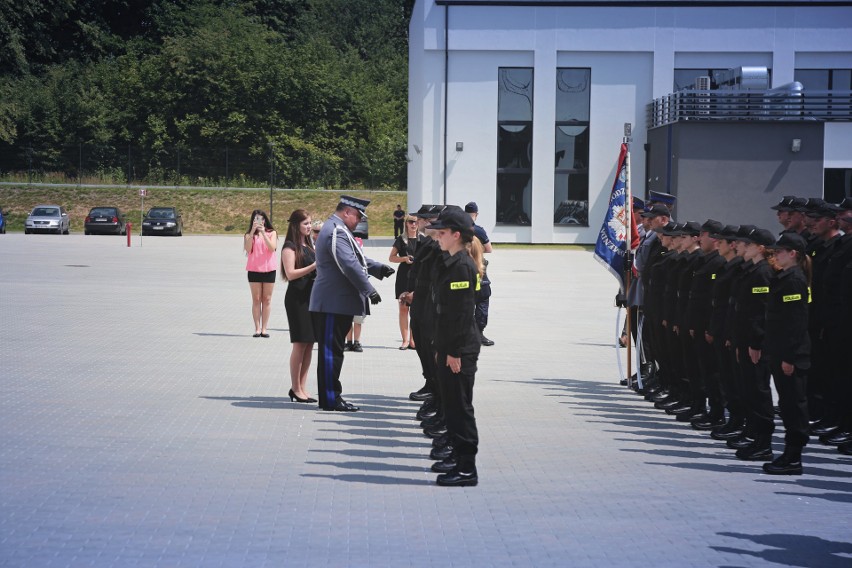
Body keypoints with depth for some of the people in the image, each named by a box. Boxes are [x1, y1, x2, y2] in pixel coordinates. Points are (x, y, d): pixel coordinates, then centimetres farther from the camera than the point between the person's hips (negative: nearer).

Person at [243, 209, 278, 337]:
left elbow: (272, 248, -10)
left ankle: (264, 329, 4)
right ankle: (257, 328, 1)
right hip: (254, 270, 0)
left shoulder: (271, 233, 5)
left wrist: (263, 232, -17)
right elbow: (247, 249, -12)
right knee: (256, 299, 0)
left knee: (267, 299, 2)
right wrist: (253, 231, -18)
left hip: (269, 269, 0)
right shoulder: (249, 235, 5)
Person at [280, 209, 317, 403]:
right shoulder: (290, 247, -7)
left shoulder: (308, 246, 18)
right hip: (297, 298, -8)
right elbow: (290, 274, -15)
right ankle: (296, 389, 0)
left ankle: (302, 387, 11)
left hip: (311, 297, 8)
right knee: (300, 343, -6)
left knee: (309, 344, 6)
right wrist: (314, 266, -19)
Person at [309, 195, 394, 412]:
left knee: (332, 351, 12)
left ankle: (329, 396, 17)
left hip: (334, 303, 11)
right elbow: (349, 265, -24)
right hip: (333, 304, -11)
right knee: (331, 351, -6)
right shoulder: (337, 232, -17)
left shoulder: (336, 229, 19)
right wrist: (369, 290, -19)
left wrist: (378, 268, 12)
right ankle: (331, 398, -3)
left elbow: (356, 258, 25)